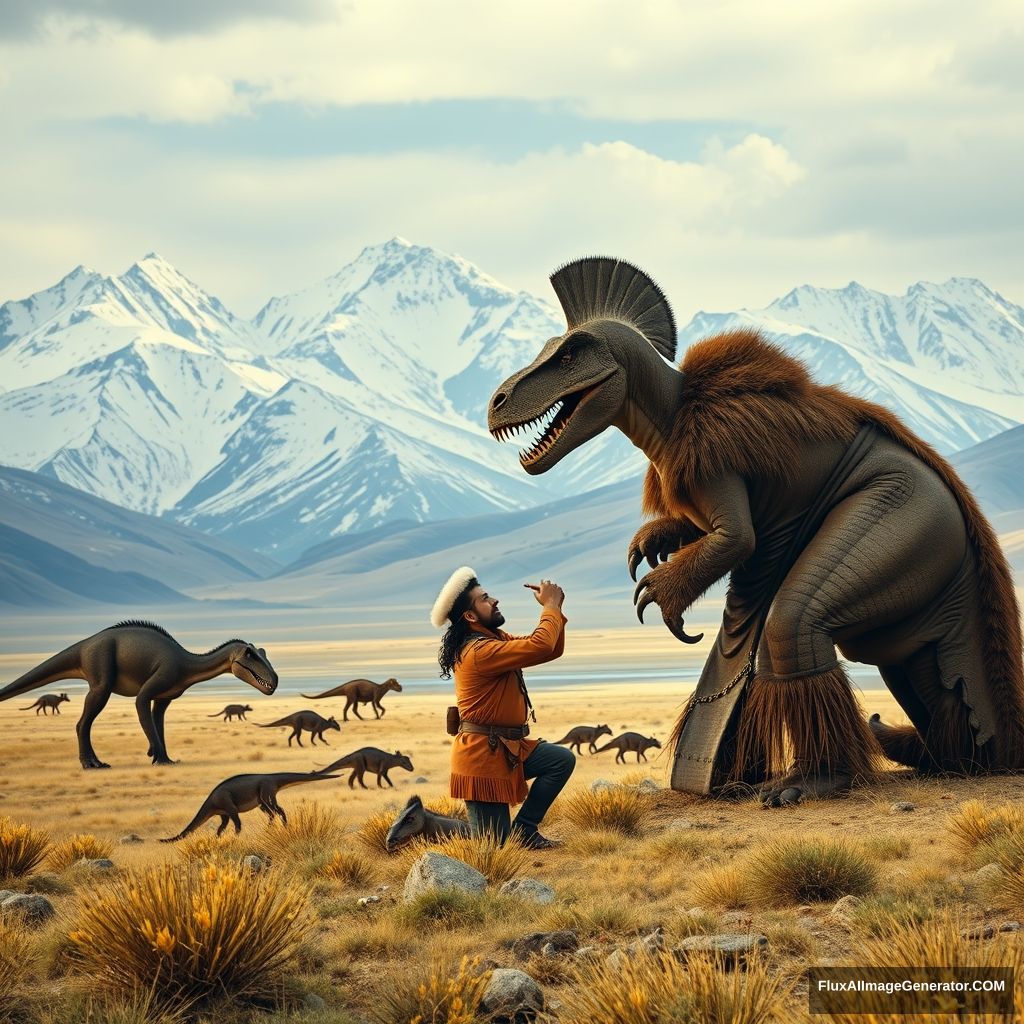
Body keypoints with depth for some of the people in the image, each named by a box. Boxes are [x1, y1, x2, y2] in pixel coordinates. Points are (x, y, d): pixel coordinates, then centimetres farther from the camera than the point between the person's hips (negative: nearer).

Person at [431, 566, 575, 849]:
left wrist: (553, 608, -4)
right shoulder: (478, 651, -23)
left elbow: (552, 650, 11)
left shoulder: (497, 639, 10)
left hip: (508, 748, 10)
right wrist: (551, 606, -18)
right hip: (482, 754, -10)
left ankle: (523, 829, 6)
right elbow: (539, 648, -32)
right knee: (493, 843, -6)